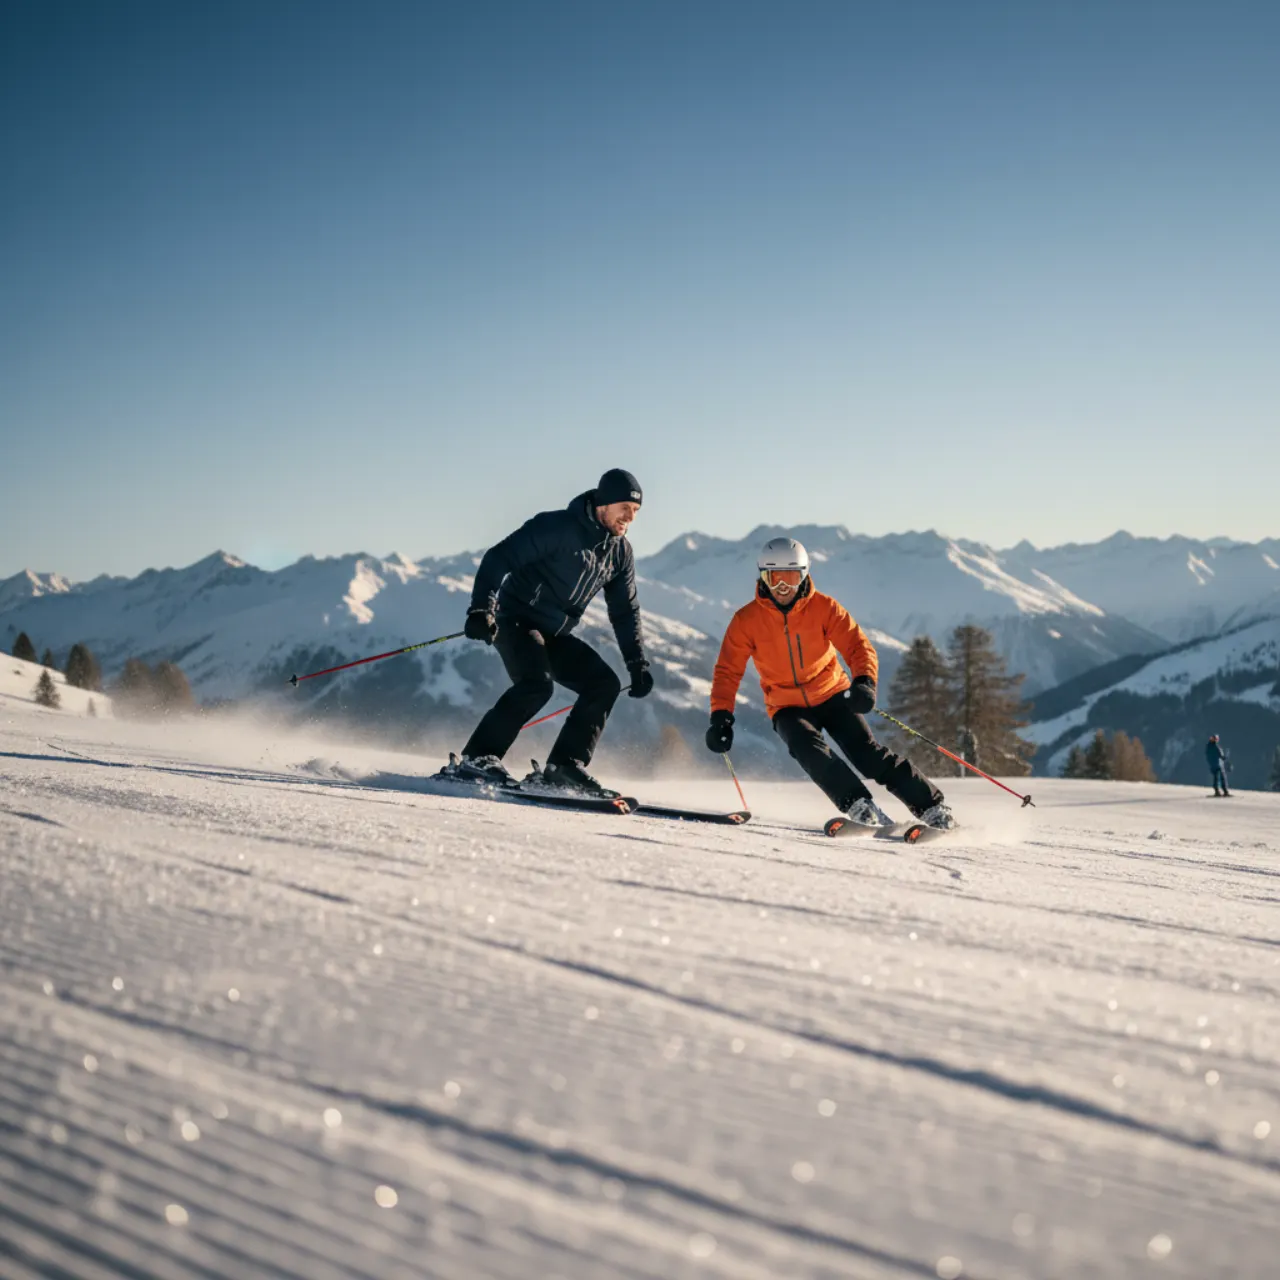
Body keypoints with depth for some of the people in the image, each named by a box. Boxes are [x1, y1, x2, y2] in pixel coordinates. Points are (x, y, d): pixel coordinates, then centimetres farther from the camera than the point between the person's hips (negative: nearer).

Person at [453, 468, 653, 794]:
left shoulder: (620, 552, 5)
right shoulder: (558, 527, -17)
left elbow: (625, 612, 15)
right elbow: (499, 558, -21)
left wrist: (638, 663, 9)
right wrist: (481, 609, -32)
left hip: (555, 634, 8)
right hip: (516, 620, -8)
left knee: (605, 683, -4)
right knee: (537, 683, -29)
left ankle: (564, 766, -2)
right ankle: (478, 758, -21)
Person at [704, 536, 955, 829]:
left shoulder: (823, 607, -11)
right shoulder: (747, 620, -10)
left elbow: (858, 645, -16)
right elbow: (728, 671, -5)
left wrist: (864, 681, -36)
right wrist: (720, 716, -19)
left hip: (832, 695, 0)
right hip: (787, 708, 0)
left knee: (867, 752, -13)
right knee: (808, 747, -30)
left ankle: (932, 807, -6)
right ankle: (859, 806, -30)